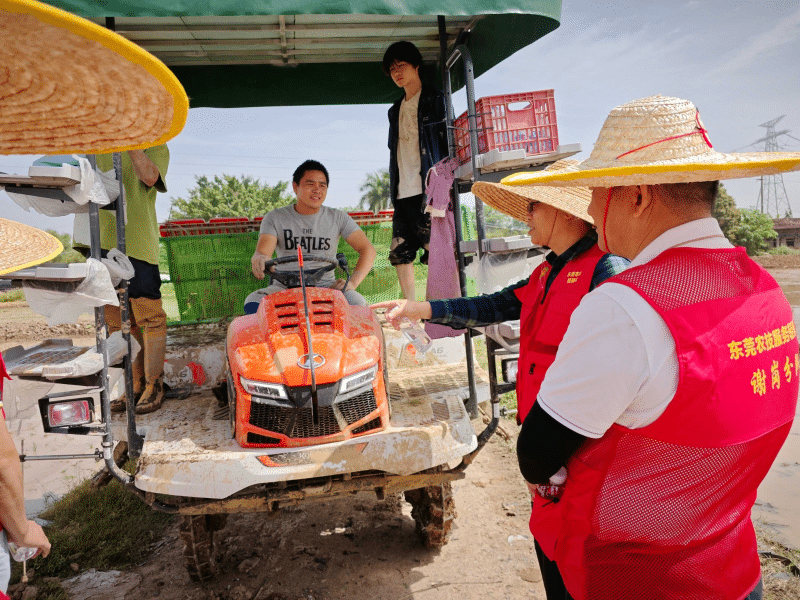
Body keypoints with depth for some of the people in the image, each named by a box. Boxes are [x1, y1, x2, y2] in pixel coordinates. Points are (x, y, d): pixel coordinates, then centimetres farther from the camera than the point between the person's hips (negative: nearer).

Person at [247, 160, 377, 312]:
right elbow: (262, 253, -9)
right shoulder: (275, 218, 4)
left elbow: (368, 250, 0)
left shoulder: (338, 218, 5)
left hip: (326, 286, 0)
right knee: (252, 304, -29)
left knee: (357, 303, -30)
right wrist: (259, 259, -37)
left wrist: (352, 283, -18)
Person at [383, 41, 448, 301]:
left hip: (428, 191, -7)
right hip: (402, 193, 7)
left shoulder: (435, 100, 4)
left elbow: (448, 144, -2)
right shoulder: (396, 110, 23)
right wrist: (393, 190, 13)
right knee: (400, 254, 4)